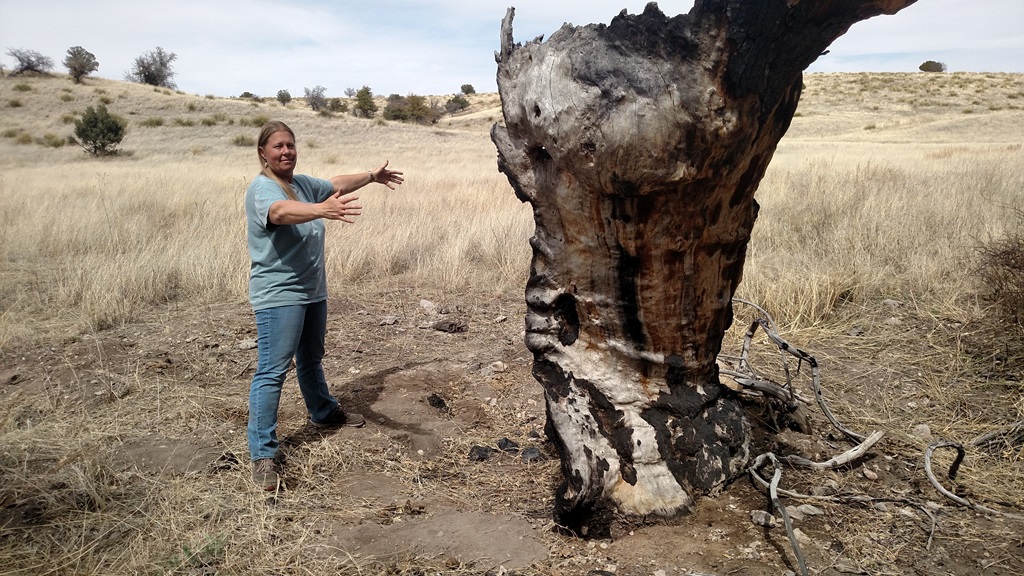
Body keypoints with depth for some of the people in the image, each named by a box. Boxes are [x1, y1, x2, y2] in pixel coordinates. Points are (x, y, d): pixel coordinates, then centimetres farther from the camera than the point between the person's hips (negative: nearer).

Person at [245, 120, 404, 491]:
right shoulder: (261, 189, -18)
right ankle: (262, 454, -3)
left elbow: (336, 184, 28)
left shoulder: (303, 183, 8)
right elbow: (281, 211, -41)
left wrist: (372, 176, 35)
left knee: (311, 360, 26)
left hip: (313, 291, 9)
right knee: (272, 372, -9)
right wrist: (323, 210, -58)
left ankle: (324, 413, 47)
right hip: (278, 296, -9)